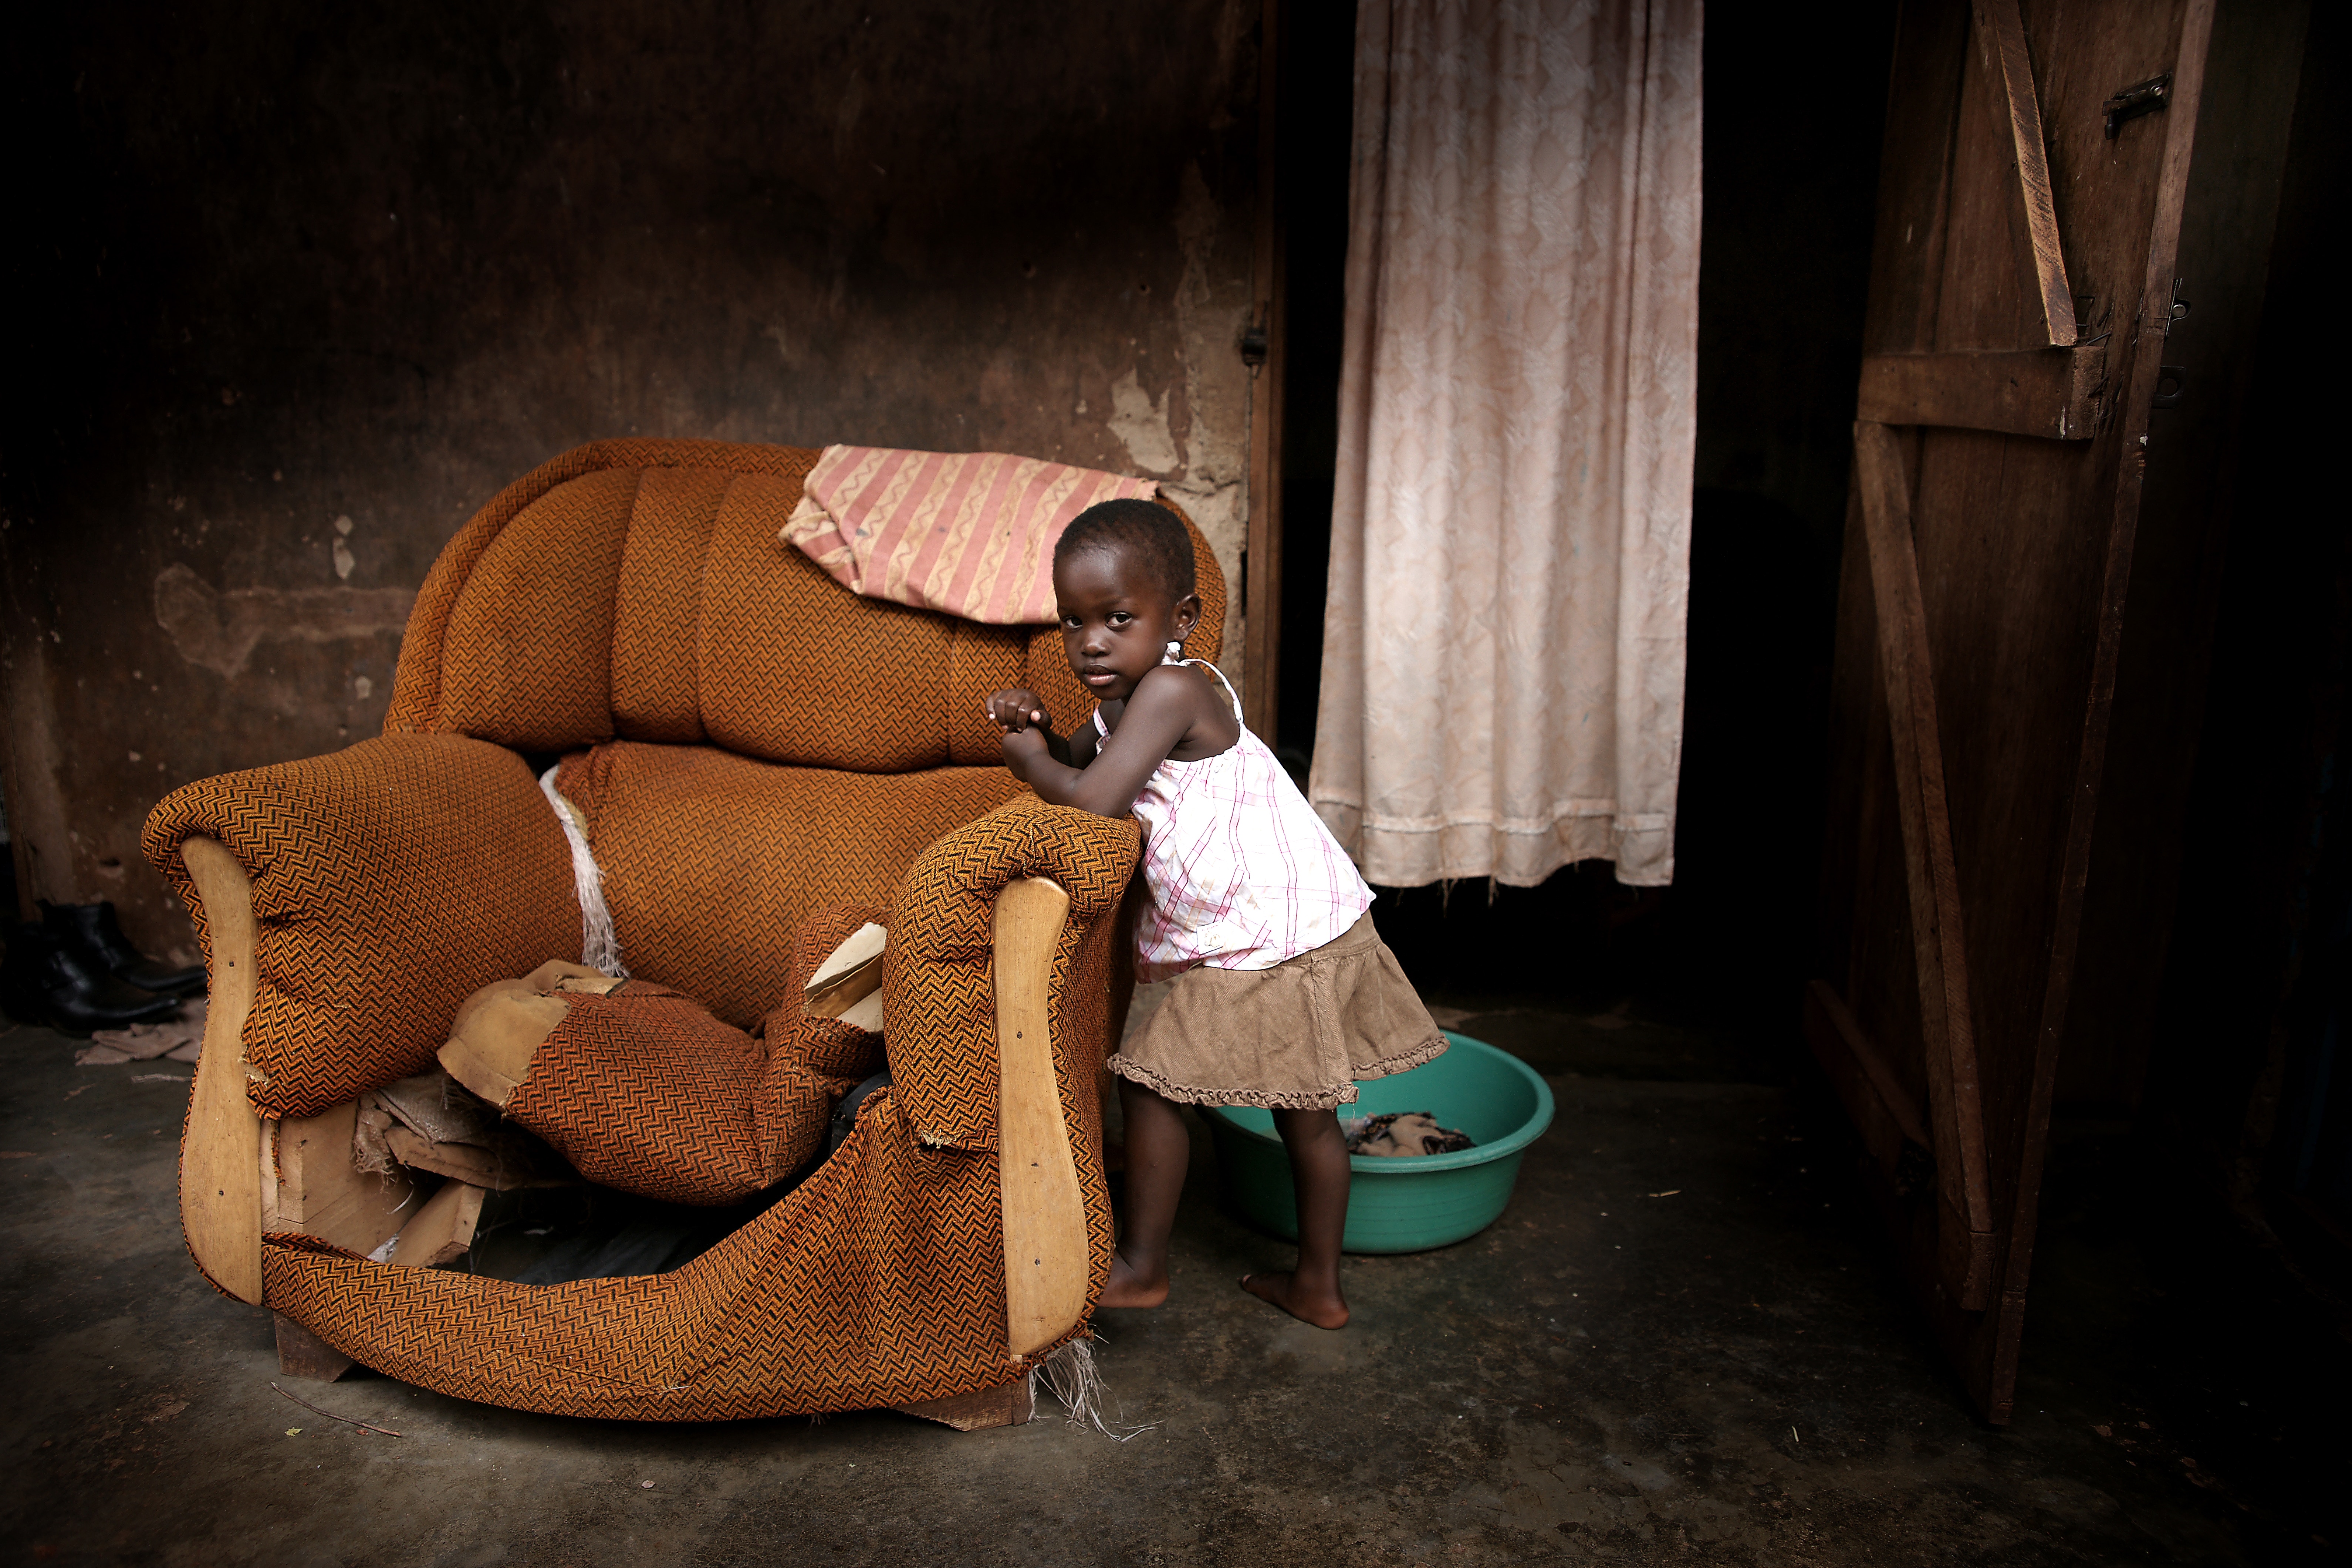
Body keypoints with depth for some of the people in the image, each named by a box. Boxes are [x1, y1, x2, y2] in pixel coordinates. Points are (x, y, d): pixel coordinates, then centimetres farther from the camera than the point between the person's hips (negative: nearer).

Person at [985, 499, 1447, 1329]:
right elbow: (1079, 759, 23)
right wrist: (1037, 727, 1)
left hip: (1266, 941, -10)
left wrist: (1028, 761, -9)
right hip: (1307, 924, 10)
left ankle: (1143, 1266, 19)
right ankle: (1317, 1284, 33)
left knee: (1150, 1077, 2)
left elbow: (1094, 801, -28)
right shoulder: (1123, 694, 8)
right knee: (1305, 1112, 18)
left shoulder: (1172, 688, -22)